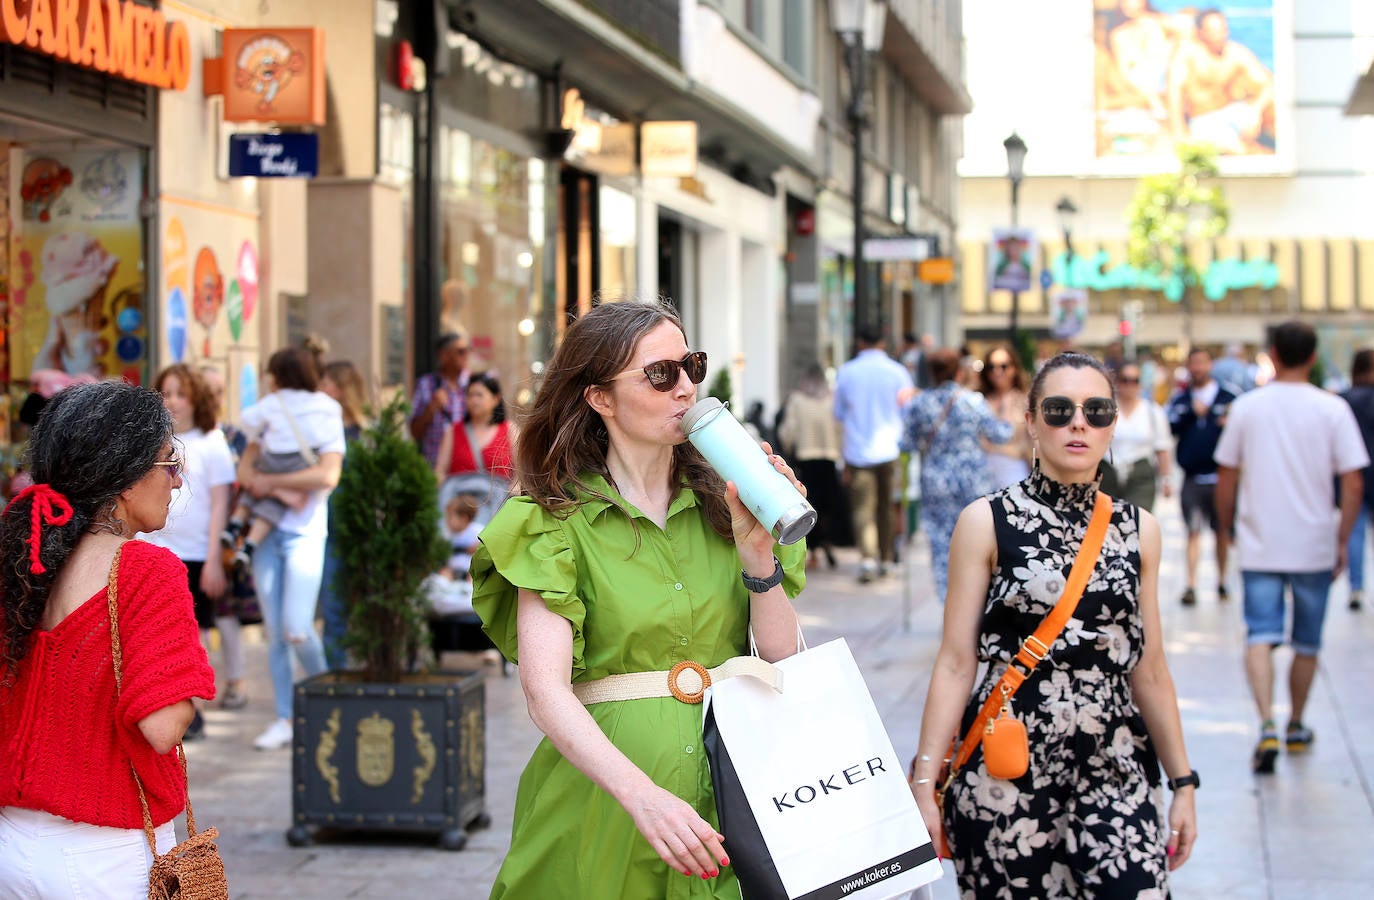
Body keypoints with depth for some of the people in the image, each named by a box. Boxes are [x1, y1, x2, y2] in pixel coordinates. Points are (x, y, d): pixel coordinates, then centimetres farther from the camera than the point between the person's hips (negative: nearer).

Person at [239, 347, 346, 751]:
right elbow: (246, 465, 10)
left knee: (296, 629, -15)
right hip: (267, 531, 5)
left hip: (305, 531, -5)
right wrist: (254, 479, -12)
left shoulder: (326, 419, 1)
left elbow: (327, 475, -13)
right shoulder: (268, 416, 17)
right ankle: (284, 719, 5)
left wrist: (271, 482, -12)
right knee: (274, 632, 1)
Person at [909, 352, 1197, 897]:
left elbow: (1147, 669, 16)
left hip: (1115, 774, 2)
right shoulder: (987, 523, 0)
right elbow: (956, 663, -2)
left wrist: (1183, 781, 17)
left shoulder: (1137, 531, 11)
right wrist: (924, 782, -6)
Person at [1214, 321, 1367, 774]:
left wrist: (1229, 529, 17)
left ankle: (1267, 726, -22)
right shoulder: (1332, 410, -6)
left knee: (1261, 636, -2)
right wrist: (1342, 540, 3)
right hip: (1314, 546, 0)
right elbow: (1353, 485, -8)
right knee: (1307, 642, 15)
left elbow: (1225, 479, 4)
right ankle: (1296, 726, 28)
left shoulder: (1246, 407, -1)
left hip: (1259, 545, 0)